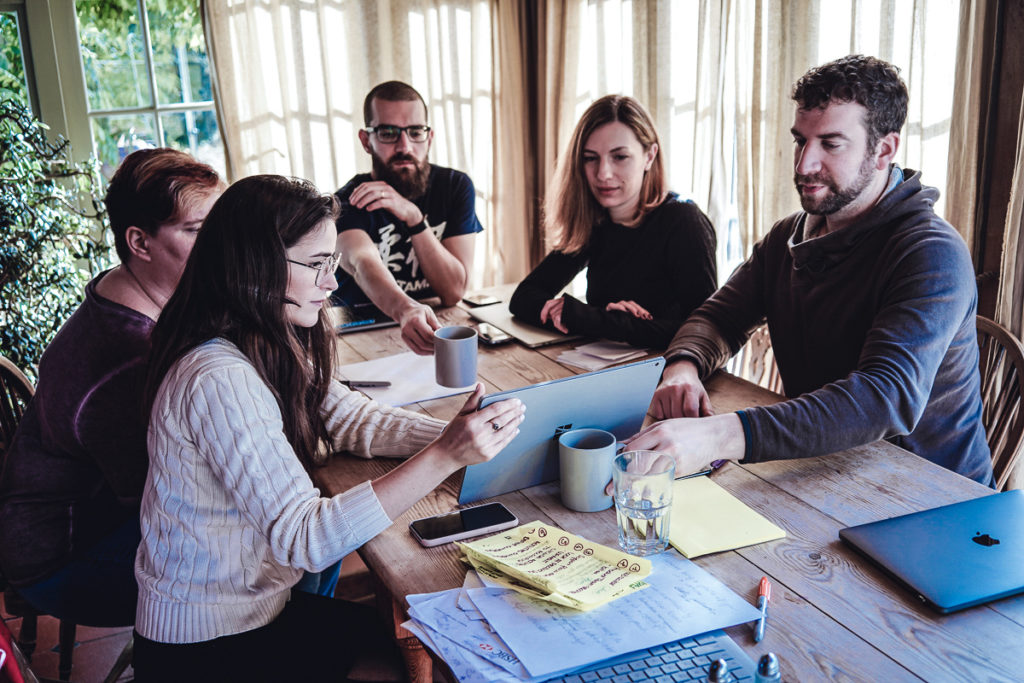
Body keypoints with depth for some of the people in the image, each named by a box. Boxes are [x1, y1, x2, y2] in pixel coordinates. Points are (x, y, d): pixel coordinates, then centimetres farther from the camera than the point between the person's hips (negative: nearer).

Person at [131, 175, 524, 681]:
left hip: (256, 603, 8)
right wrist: (445, 457, -36)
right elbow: (303, 538, -31)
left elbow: (351, 419, 3)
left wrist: (456, 434, -14)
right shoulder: (218, 380, -29)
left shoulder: (271, 345, -1)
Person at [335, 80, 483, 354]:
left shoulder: (455, 186, -1)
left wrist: (413, 217, -20)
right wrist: (405, 310, -51)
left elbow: (454, 291, -8)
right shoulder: (348, 201, -9)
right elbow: (363, 265, -30)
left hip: (436, 328, 0)